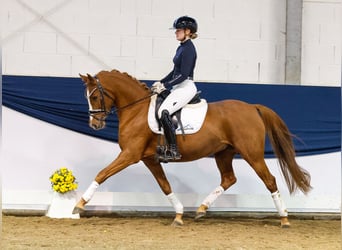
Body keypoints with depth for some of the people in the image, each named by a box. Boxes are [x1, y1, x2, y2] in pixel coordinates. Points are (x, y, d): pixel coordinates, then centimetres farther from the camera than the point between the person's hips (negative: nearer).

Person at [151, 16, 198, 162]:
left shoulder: (188, 49, -15)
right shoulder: (181, 48, 15)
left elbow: (183, 75, -20)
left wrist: (165, 86, -17)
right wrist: (161, 83, 12)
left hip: (186, 88, -11)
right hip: (178, 87, 11)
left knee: (163, 112, -27)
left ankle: (173, 151, -26)